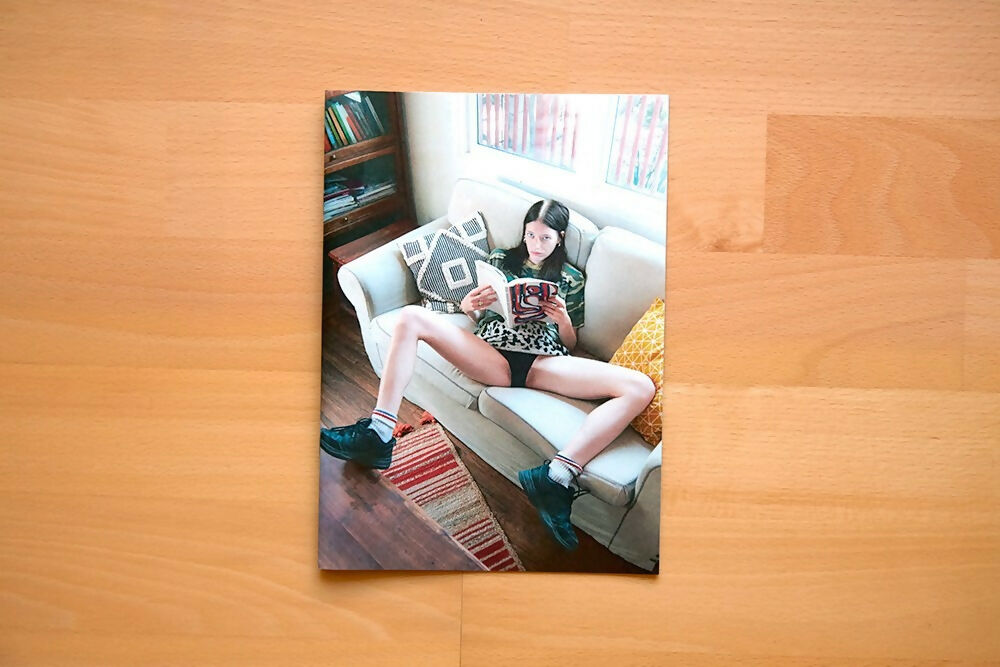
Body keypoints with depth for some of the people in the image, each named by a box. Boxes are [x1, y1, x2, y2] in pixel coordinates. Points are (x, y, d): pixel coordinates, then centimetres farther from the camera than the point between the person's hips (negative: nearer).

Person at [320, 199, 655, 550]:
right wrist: (470, 305, -2)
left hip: (545, 361, 0)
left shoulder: (571, 279, 21)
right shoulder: (500, 259, 24)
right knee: (411, 317, -21)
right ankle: (378, 435, -26)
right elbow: (475, 312, 22)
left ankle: (555, 477, -40)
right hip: (493, 356, 1)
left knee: (640, 387, -25)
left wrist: (563, 318, -3)